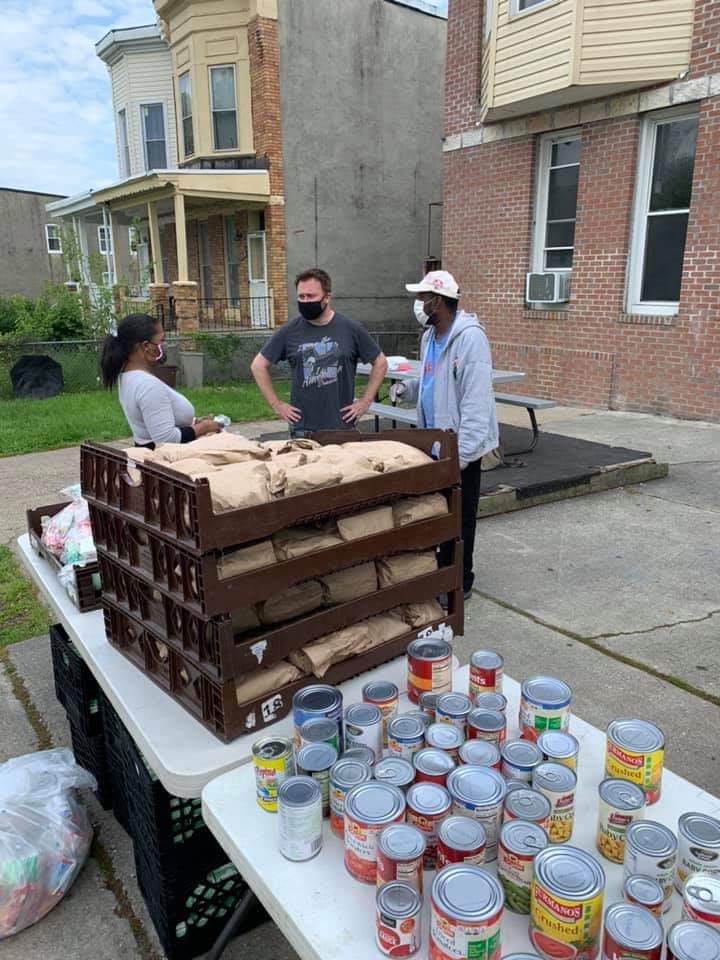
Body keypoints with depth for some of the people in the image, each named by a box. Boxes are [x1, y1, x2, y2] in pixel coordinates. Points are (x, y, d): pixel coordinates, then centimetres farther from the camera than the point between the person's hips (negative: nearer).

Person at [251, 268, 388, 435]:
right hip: (302, 429, 0)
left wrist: (365, 401, 2)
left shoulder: (351, 329, 0)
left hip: (343, 427, 0)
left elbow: (380, 363, 9)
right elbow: (258, 366, 7)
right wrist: (276, 404, 1)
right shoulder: (289, 332, 0)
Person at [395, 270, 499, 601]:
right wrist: (407, 388, 1)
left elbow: (476, 401, -25)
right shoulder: (430, 337, 9)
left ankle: (460, 583, 20)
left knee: (460, 517, 5)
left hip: (460, 447, -8)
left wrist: (462, 455, -27)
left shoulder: (470, 338, -20)